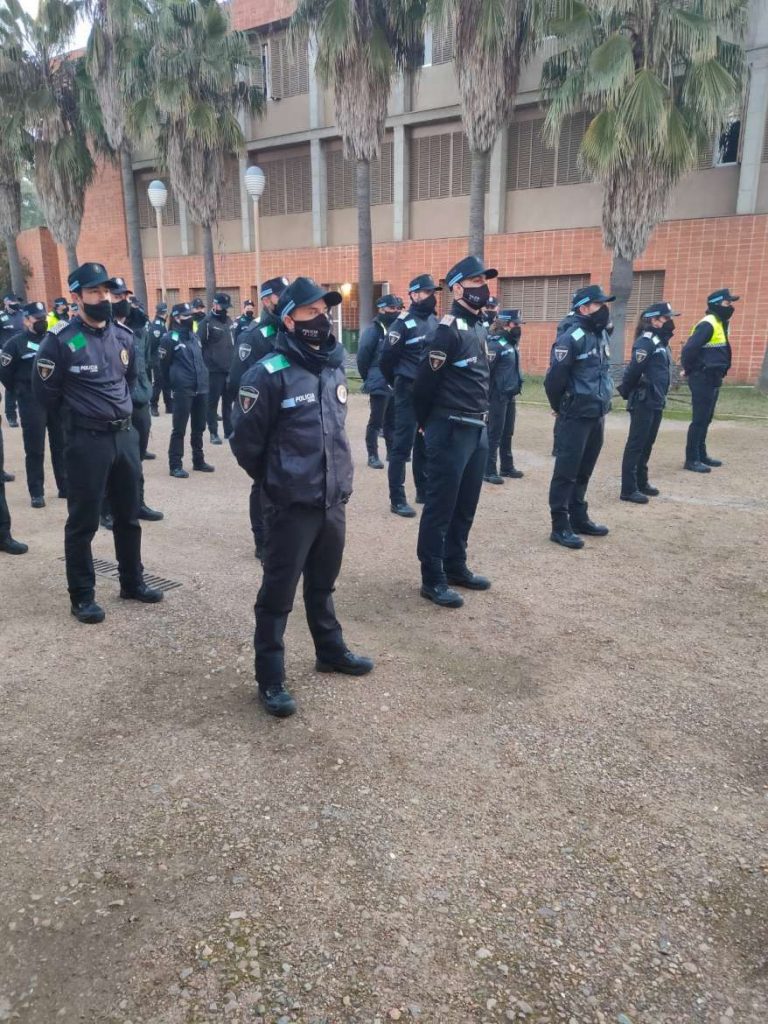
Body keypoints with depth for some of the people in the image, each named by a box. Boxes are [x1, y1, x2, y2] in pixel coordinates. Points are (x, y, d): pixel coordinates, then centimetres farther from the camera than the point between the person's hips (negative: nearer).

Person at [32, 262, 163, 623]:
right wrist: (79, 412, 7)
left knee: (128, 516, 16)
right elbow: (45, 393, -4)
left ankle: (132, 582, 31)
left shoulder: (124, 336, 6)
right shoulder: (61, 339, -12)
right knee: (83, 522, 4)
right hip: (87, 441, -6)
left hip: (125, 435, 6)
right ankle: (82, 596, 16)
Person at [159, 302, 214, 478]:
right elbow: (164, 365, -4)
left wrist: (203, 377, 16)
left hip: (201, 389, 7)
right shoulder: (170, 338, -8)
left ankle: (198, 460, 26)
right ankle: (175, 465, 3)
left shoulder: (194, 336, 14)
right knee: (179, 429, -3)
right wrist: (172, 385, 2)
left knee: (199, 428, 15)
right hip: (182, 391, -7)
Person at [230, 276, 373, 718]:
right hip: (294, 504, -6)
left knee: (323, 583, 23)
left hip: (334, 500, 7)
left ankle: (331, 651, 40)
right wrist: (277, 482, 3)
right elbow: (246, 442, -9)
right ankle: (271, 679, 17)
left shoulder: (335, 368, 7)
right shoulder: (270, 374, -14)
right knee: (279, 592, 4)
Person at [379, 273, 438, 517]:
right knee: (403, 445, -4)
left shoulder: (434, 321, 11)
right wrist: (399, 384, 4)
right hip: (409, 393, -7)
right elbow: (386, 359, -9)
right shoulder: (403, 323, -10)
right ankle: (397, 499, 1)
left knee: (425, 444, 14)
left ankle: (424, 490, 26)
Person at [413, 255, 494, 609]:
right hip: (451, 430, -9)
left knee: (465, 505, 15)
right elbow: (424, 382, -14)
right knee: (440, 506, 0)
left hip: (477, 429, 9)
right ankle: (432, 579, 9)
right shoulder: (447, 330, -15)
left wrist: (480, 419, 16)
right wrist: (426, 423, -1)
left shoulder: (480, 327, 14)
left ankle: (455, 567, 29)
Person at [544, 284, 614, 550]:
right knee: (566, 471, -2)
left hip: (597, 414, 8)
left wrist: (602, 403, 17)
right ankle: (560, 526, 3)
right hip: (576, 416, -8)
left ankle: (579, 518, 27)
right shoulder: (571, 337, -16)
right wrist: (560, 408, -4)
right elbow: (555, 377, -18)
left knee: (583, 470, 16)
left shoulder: (601, 334, 12)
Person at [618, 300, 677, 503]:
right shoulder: (646, 341, -15)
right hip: (643, 402, -9)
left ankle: (641, 482, 27)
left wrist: (660, 396, 12)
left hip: (656, 402, 9)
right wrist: (627, 392, -9)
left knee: (647, 444, 16)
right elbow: (633, 370, -21)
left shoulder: (660, 341, 13)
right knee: (636, 445, -4)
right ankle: (628, 489, 0)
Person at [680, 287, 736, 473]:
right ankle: (691, 459, -3)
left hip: (713, 379, 10)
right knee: (699, 420, -7)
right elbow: (689, 349, -24)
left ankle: (701, 455, 25)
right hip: (702, 379, -10)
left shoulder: (721, 323, 14)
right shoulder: (708, 324, -17)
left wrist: (719, 372, 17)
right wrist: (690, 370, -12)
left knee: (706, 419, 15)